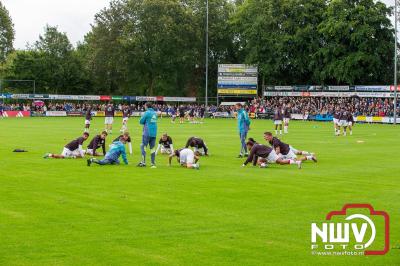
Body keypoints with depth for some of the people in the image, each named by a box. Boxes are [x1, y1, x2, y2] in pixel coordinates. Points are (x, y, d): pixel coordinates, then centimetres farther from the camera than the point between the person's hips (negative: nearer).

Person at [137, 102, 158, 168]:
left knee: (143, 146, 0)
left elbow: (141, 121, -5)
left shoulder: (147, 112, -8)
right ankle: (153, 163, 6)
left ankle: (143, 162, -7)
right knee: (152, 148, 8)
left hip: (147, 132, -6)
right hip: (154, 133, 6)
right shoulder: (155, 113, 12)